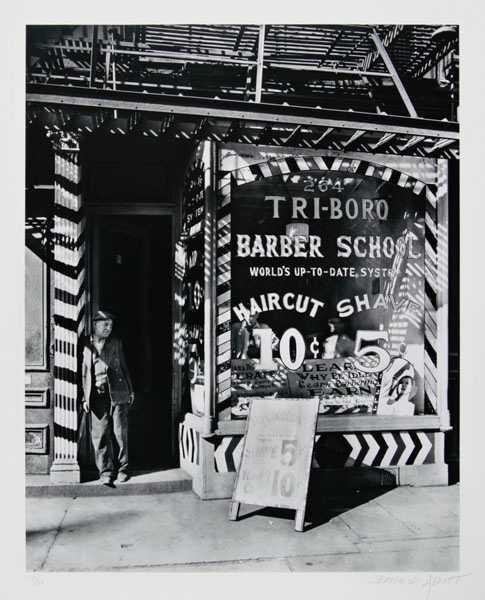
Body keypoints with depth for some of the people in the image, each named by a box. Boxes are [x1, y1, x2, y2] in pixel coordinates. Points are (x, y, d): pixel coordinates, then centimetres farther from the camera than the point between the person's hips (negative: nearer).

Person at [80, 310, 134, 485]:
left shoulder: (116, 343, 9)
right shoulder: (86, 345, 4)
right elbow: (84, 373, 7)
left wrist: (130, 390, 10)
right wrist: (85, 397, 4)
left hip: (118, 393, 1)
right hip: (97, 396, 0)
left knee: (120, 432, 2)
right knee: (100, 435, 0)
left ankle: (122, 468, 13)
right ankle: (106, 471, 10)